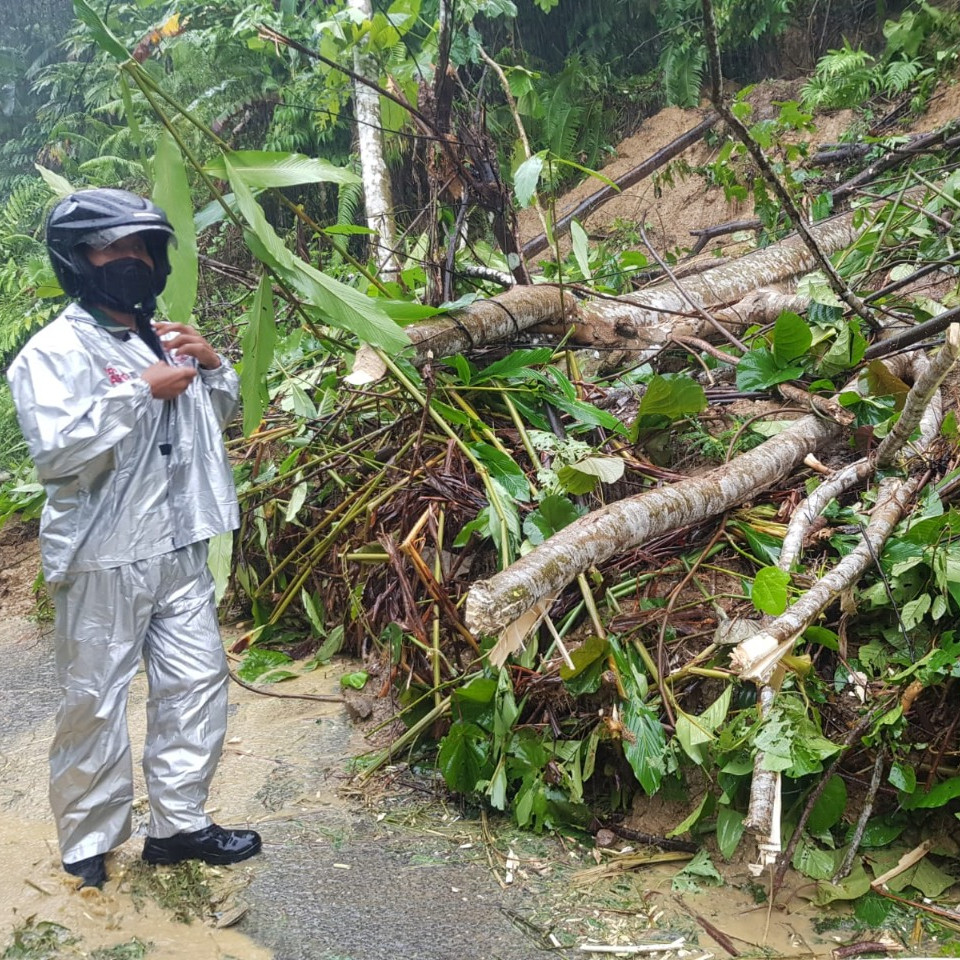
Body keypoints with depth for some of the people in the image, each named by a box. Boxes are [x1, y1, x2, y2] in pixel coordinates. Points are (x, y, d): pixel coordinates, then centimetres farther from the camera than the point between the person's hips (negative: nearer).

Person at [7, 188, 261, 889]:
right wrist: (143, 392, -22)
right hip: (102, 560, -7)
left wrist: (213, 366, 4)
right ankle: (87, 847, 19)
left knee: (197, 683, 12)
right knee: (95, 703, 2)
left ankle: (179, 824, 27)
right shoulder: (57, 350, -10)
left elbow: (218, 417, 25)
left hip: (178, 549, 7)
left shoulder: (163, 340, 11)